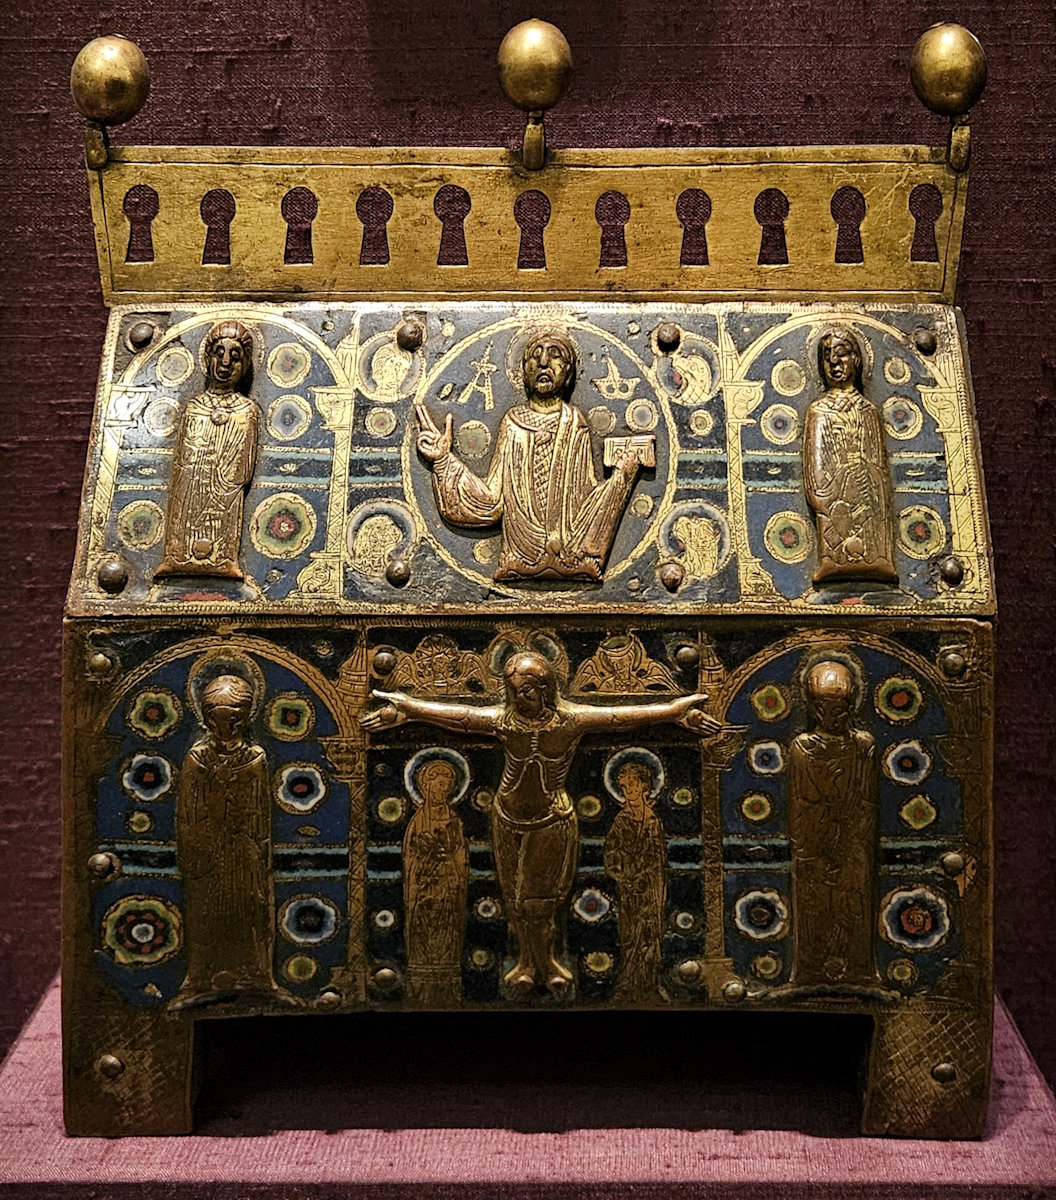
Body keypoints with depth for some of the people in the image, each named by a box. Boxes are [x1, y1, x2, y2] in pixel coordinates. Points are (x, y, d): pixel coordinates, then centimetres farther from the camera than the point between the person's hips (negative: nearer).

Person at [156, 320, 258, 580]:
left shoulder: (247, 410, 7)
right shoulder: (193, 407, 13)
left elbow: (243, 470, 1)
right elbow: (181, 462, 9)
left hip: (226, 491, -2)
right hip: (191, 488, 2)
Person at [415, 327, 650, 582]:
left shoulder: (574, 424, 5)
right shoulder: (513, 423, 5)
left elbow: (588, 500, 2)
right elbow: (490, 501, 1)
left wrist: (624, 471, -8)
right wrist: (444, 459, -1)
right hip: (519, 558, 0)